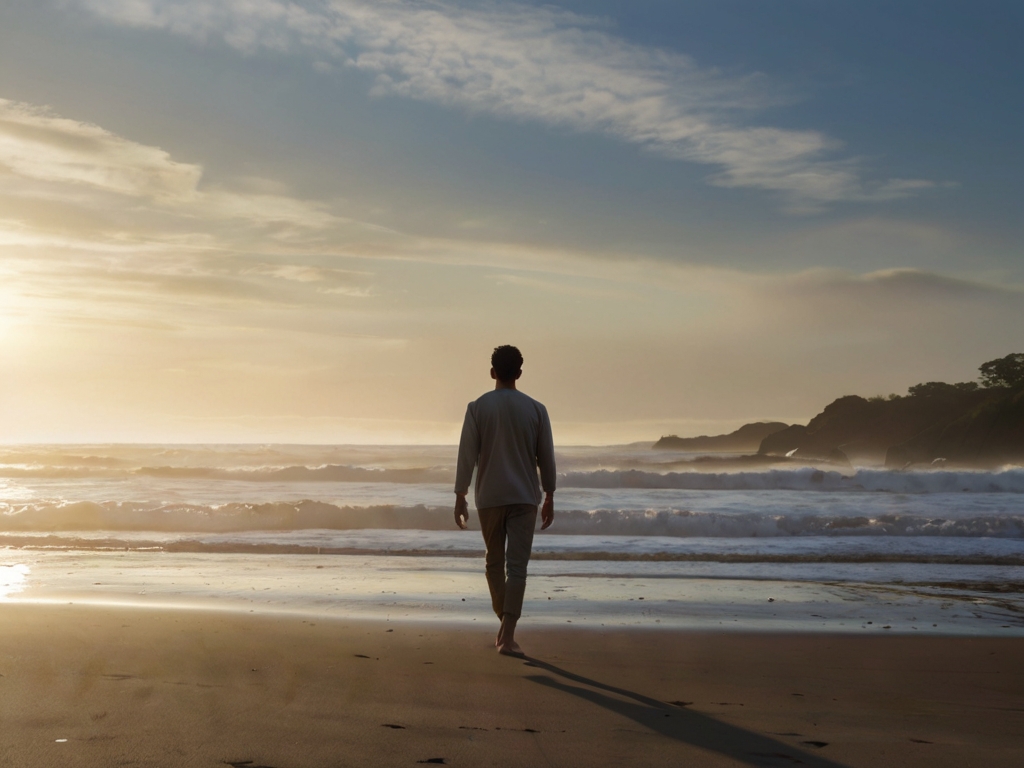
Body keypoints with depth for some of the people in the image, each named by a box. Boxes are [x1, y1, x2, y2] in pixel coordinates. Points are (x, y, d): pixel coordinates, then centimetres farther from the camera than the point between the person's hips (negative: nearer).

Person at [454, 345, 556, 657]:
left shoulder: (477, 408, -3)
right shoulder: (535, 409, 0)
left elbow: (467, 455, -6)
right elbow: (546, 457, 3)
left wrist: (459, 497, -1)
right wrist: (549, 498, 12)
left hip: (489, 497, 1)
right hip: (524, 497, 0)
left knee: (494, 562, 16)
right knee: (517, 565, -3)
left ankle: (504, 627, 24)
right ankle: (507, 636, -11)